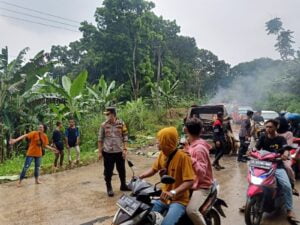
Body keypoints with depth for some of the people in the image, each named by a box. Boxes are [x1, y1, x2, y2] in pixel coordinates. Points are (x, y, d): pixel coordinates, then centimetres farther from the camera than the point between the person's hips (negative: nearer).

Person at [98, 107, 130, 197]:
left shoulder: (121, 124, -4)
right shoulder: (104, 125, -3)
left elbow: (125, 137, -1)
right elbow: (100, 139, 3)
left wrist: (125, 149, -7)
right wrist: (99, 151, 0)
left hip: (119, 152, 1)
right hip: (107, 152, 0)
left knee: (122, 169, 14)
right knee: (108, 171, 6)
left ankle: (123, 185, 33)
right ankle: (109, 188, 22)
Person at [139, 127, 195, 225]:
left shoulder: (183, 157, -22)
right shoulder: (162, 154, 2)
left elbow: (189, 181, -25)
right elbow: (154, 169, 15)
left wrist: (173, 192, -38)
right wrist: (140, 177, -3)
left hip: (179, 200, -7)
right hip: (164, 197, 7)